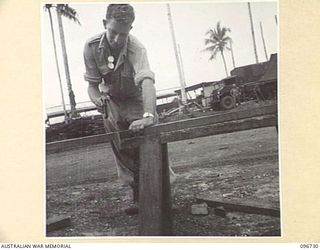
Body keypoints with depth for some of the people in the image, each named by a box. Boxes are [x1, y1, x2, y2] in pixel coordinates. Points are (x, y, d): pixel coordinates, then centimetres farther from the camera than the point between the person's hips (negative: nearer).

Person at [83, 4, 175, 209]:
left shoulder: (136, 48, -34)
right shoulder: (92, 47, -22)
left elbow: (147, 81, -50)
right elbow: (92, 84, -13)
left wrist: (148, 116, -66)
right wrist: (96, 98, -37)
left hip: (136, 100, -3)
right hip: (112, 102, 3)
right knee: (123, 153, 2)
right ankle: (139, 196, 18)